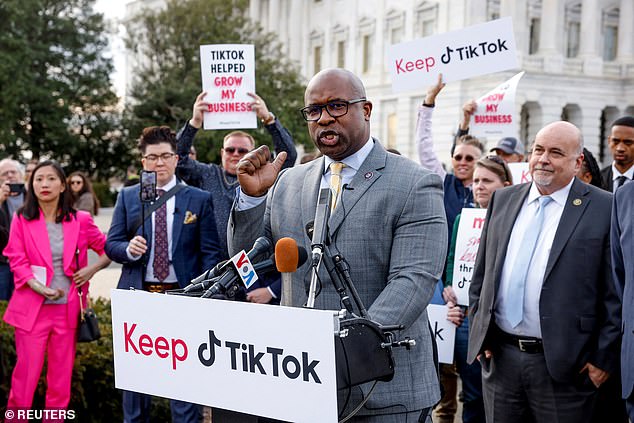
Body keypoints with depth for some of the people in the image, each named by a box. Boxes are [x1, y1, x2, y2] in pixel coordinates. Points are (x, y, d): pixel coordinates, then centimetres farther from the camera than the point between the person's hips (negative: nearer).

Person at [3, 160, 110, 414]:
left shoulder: (80, 221, 3)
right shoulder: (22, 219, 1)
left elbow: (108, 249, 14)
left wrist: (93, 268, -3)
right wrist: (38, 287, -17)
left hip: (67, 308, 2)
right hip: (32, 307, -1)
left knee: (62, 376, 8)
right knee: (26, 373, 0)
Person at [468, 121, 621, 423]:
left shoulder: (604, 209, -5)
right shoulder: (503, 200, 10)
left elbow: (615, 293, -6)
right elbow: (481, 273, 15)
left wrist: (603, 358, -8)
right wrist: (479, 332, 9)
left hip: (563, 364, -4)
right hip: (499, 357, 4)